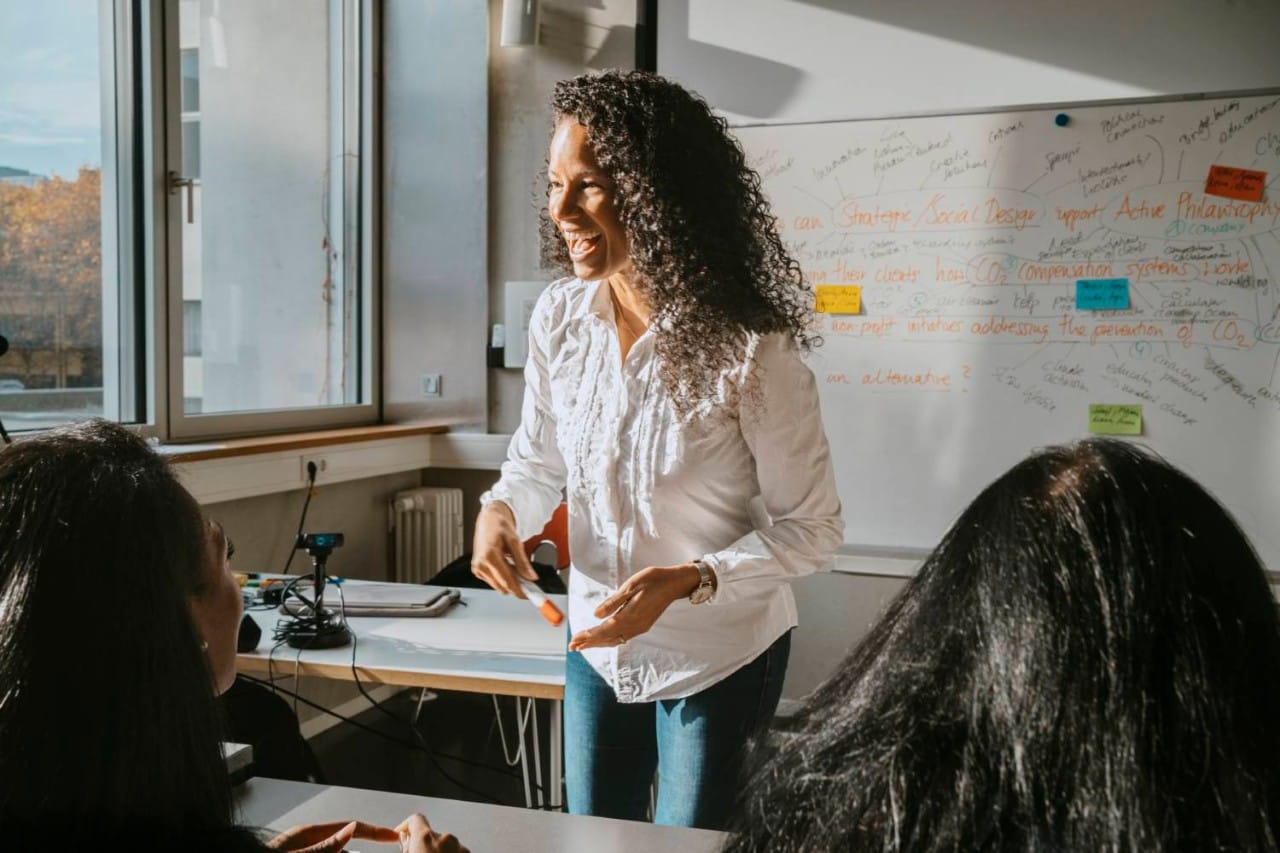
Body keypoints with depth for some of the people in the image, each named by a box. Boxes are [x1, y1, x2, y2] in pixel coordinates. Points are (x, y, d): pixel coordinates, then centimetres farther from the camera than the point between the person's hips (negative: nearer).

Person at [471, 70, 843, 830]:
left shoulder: (751, 349, -25)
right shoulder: (559, 319, -10)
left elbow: (811, 529, -16)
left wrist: (689, 583, -29)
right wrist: (502, 510, -16)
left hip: (720, 660, -4)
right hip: (597, 646, 5)